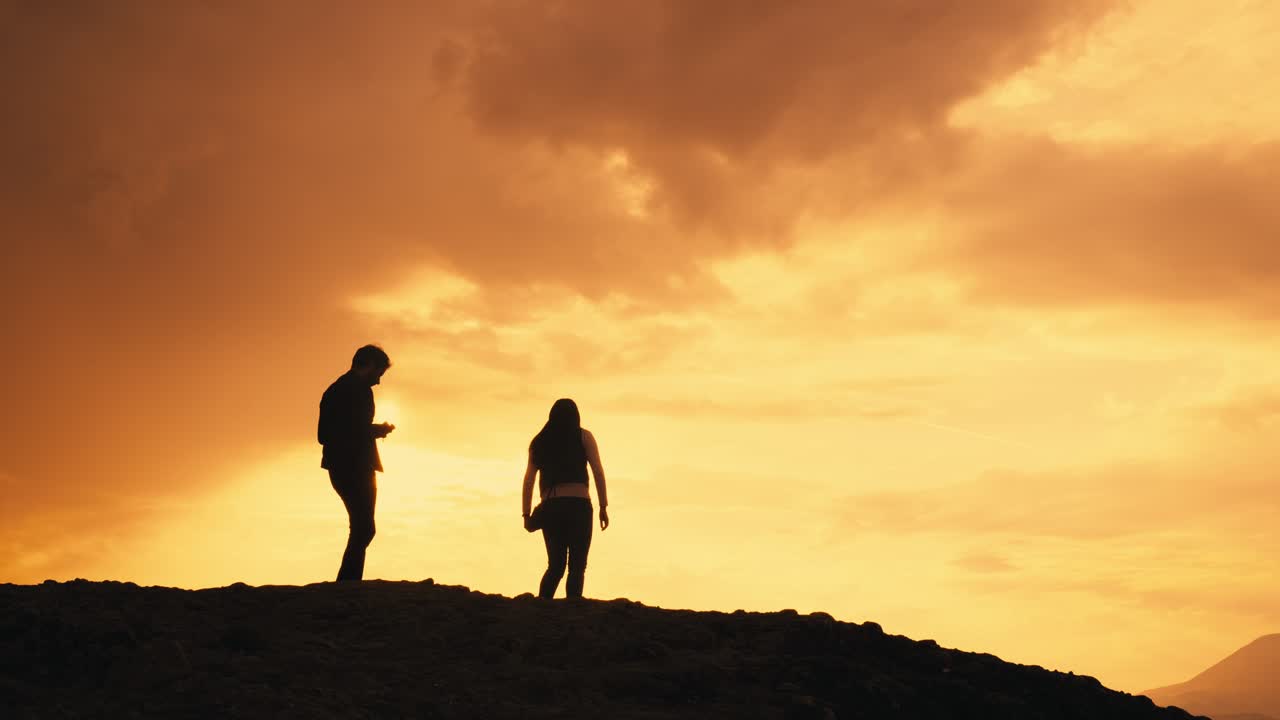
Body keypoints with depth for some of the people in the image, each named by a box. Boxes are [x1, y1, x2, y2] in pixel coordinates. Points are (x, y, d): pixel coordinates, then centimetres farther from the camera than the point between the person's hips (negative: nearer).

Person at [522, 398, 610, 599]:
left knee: (555, 566, 11)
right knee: (577, 566, -5)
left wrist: (526, 514, 10)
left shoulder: (540, 441, 18)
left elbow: (528, 480, 11)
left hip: (549, 507, 4)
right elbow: (598, 472, 0)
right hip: (578, 504, -4)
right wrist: (603, 507, 0)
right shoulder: (583, 436, 9)